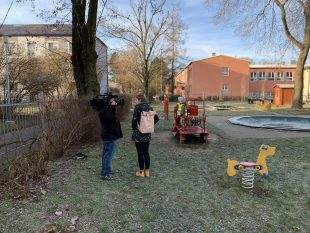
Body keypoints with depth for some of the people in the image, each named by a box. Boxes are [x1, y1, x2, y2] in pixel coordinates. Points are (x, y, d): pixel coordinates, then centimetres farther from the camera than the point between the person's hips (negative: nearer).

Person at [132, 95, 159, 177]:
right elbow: (156, 118, 9)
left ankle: (141, 171, 12)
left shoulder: (138, 107, -10)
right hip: (147, 134, 6)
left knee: (140, 153, 3)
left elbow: (134, 119, -17)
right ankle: (147, 171, 21)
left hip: (138, 133, -6)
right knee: (146, 152, 14)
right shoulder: (149, 107, 8)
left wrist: (133, 128, -1)